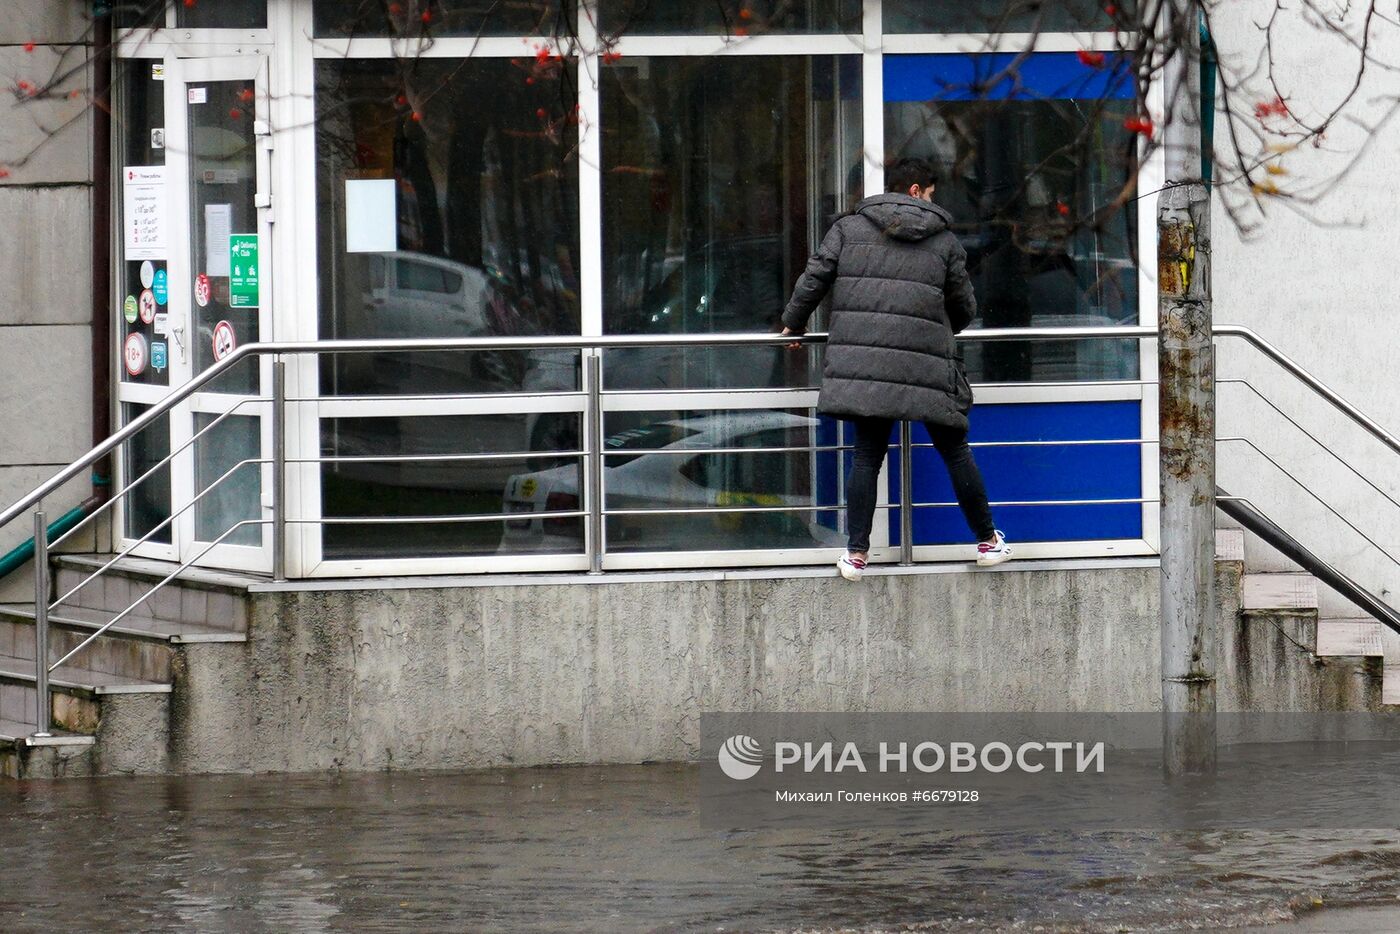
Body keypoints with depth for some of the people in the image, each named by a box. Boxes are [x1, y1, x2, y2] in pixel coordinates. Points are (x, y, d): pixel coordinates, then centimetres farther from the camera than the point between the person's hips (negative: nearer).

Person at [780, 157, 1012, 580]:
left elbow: (815, 277, 5)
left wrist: (794, 321, 22)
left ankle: (856, 553, 5)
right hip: (926, 368, -1)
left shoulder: (848, 228, 8)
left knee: (866, 456, 7)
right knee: (955, 453, 10)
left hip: (863, 366, 1)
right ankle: (988, 542, 20)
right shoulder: (945, 241, 7)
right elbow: (964, 307, 13)